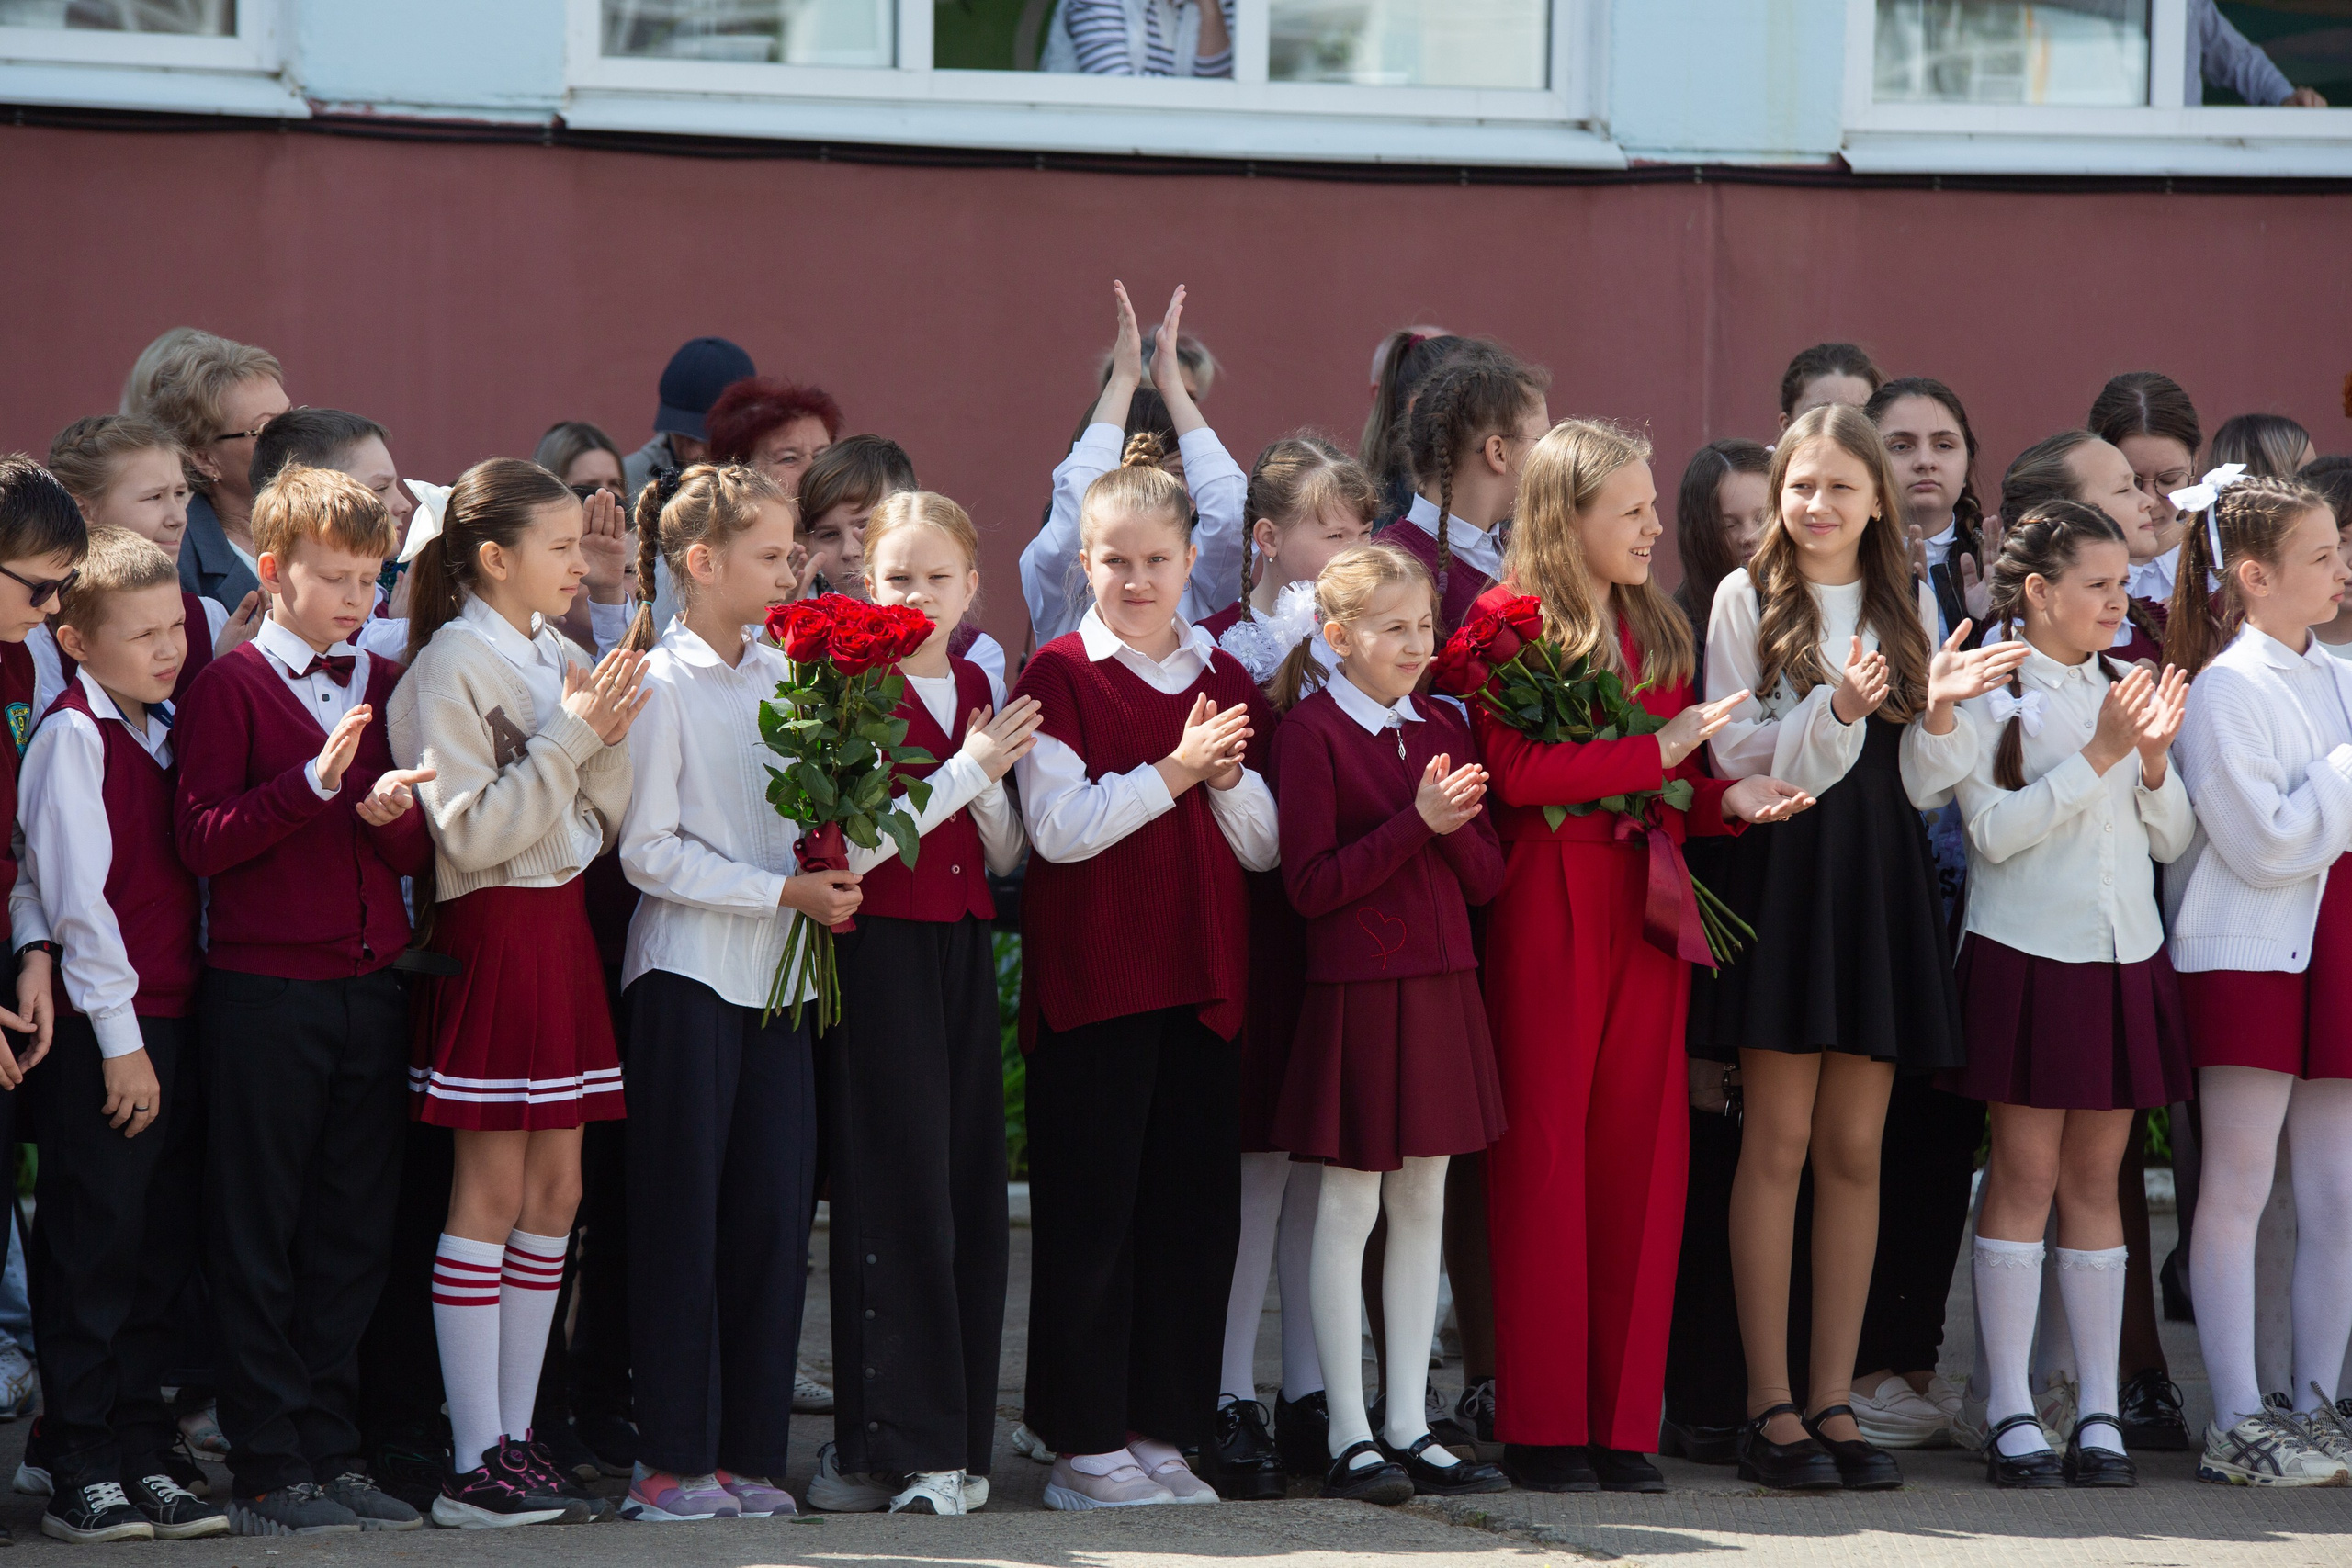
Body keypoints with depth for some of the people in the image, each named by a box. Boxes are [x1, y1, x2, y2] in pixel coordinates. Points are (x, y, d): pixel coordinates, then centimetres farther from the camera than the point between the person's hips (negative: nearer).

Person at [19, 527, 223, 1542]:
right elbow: (76, 895, -12)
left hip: (172, 1020, 7)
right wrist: (120, 1038, -14)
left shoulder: (165, 730, 13)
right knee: (92, 1249, -3)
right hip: (100, 1032, -7)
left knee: (160, 1251, 9)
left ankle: (143, 1459, 15)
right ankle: (81, 1472, 2)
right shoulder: (71, 735, -8)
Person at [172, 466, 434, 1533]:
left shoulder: (387, 686, 13)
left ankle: (332, 1454, 13)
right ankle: (267, 1470, 3)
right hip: (264, 992, -5)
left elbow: (421, 853, 13)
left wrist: (389, 813, -9)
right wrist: (314, 784, -21)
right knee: (260, 1234, -1)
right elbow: (202, 838, -11)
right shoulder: (232, 686, -3)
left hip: (371, 990, 5)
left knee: (355, 1232, 7)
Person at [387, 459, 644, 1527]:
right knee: (492, 1193, -6)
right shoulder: (453, 664, -11)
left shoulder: (554, 658, 12)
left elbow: (598, 821, 13)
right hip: (490, 930, -8)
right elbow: (472, 831, -17)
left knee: (554, 1191, 7)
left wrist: (607, 739, -4)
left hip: (560, 926, 8)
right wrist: (570, 736, -18)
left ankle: (513, 1437, 13)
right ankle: (474, 1465, -3)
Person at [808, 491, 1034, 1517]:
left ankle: (956, 1438, 11)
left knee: (970, 1189, 5)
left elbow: (1004, 854, 14)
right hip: (881, 951, -6)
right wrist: (963, 769, -15)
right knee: (901, 1194, -7)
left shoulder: (975, 688, 12)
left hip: (963, 950, 6)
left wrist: (992, 776, -6)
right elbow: (849, 851, -15)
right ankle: (905, 1444, -4)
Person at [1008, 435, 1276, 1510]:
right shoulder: (1058, 675, -2)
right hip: (1091, 978, -5)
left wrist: (1229, 775, -8)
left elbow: (1265, 846, 11)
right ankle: (1084, 1445, 4)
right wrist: (1174, 770, -18)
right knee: (1089, 1216, -2)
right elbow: (1059, 827, -13)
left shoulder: (1225, 681, 12)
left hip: (1199, 978, 5)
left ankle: (1161, 1430, 14)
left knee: (1196, 1209, 5)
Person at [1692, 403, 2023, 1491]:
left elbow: (1925, 782, 10)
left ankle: (1834, 1401, 7)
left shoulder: (1910, 609, 13)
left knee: (1855, 1149, 3)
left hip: (1881, 873, 4)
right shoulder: (1748, 599, 2)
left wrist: (1937, 710, -9)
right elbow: (1734, 754, -6)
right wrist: (1835, 711, -20)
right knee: (1779, 1140, -5)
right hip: (1781, 869, -4)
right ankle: (1769, 1408, -2)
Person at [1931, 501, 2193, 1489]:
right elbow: (1995, 830, -15)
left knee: (2095, 1181, 5)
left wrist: (2154, 760, -7)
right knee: (2024, 1176, -5)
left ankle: (2100, 1415, 5)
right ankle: (2012, 1416, -3)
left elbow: (2174, 841, 11)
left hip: (2124, 959, 5)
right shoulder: (1985, 693, -4)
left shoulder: (2119, 690, 12)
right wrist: (2100, 756, -18)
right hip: (2027, 954, -5)